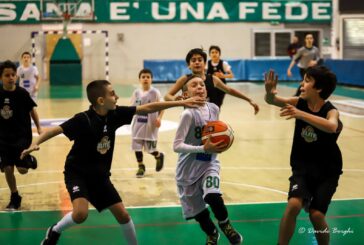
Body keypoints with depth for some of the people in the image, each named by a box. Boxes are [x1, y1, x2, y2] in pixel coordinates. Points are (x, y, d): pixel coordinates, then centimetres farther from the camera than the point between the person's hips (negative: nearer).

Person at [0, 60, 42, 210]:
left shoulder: (22, 93, -12)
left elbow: (32, 110, 1)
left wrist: (38, 127, 1)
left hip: (22, 136, -2)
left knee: (22, 169, -8)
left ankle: (30, 160, 28)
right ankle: (14, 198, 20)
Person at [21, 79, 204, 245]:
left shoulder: (114, 114, -7)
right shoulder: (83, 120, -23)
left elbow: (147, 108, -4)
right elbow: (55, 130, -25)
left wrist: (180, 103, -3)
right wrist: (35, 144, -43)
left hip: (100, 175, 6)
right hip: (77, 172, -5)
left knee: (122, 214, 4)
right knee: (81, 213, -26)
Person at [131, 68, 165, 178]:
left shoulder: (155, 92, -9)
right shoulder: (136, 92, 2)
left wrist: (159, 118, -19)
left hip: (150, 125, -4)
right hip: (138, 124, 4)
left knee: (150, 148, 0)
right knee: (137, 146, 5)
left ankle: (159, 156, 34)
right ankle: (141, 167, 23)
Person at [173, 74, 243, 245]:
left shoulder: (213, 109, -5)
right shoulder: (188, 114, -21)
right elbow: (177, 146, -25)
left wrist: (220, 143, -7)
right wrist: (204, 149, -31)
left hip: (209, 164, 2)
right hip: (189, 168, -2)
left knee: (213, 196, -26)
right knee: (198, 210, 9)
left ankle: (225, 224, 4)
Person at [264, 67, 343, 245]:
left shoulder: (331, 111, -20)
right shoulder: (299, 103, -8)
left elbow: (331, 127, -43)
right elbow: (272, 101, -19)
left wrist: (301, 115, -55)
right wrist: (269, 93, -43)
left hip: (327, 171, -2)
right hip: (302, 167, 2)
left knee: (316, 214, -9)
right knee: (293, 205, -20)